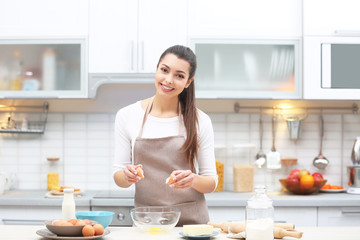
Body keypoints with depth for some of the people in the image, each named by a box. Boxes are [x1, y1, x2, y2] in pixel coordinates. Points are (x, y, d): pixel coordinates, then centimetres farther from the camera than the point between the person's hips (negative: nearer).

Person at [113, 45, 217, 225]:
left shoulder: (200, 121, 2)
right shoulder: (126, 116, 4)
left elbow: (211, 183, 6)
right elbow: (118, 177, 8)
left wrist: (193, 180, -14)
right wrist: (127, 176, -13)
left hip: (191, 219, -2)